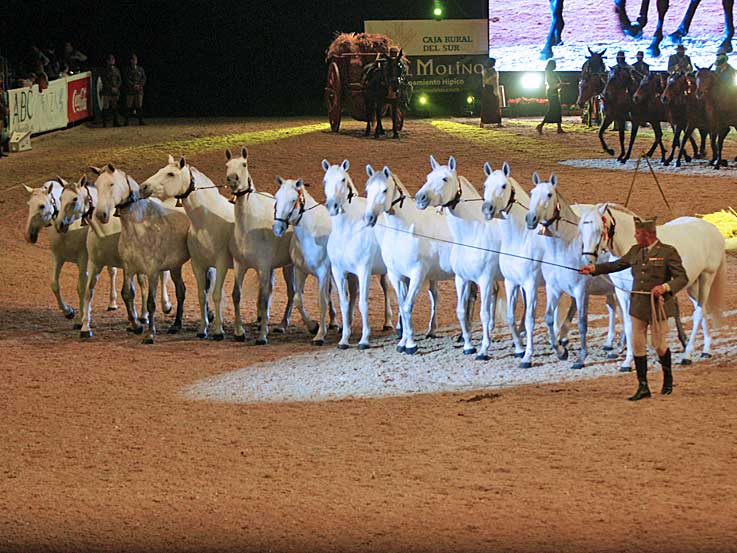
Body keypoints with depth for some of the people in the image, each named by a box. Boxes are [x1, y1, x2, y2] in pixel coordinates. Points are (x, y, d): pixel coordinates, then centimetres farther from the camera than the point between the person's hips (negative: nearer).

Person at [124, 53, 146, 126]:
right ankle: (126, 121, -2)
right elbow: (127, 80, -4)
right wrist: (133, 85, -14)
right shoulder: (128, 69, 4)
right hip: (130, 90, -3)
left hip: (139, 90, 3)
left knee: (139, 106, -1)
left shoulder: (140, 69, 14)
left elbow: (144, 78, 10)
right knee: (129, 106, -5)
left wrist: (140, 85, -7)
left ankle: (140, 121, 0)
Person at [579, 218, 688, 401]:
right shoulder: (635, 251, 9)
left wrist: (665, 287, -26)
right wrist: (594, 269, 15)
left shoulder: (668, 252, -9)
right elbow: (617, 265, 22)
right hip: (638, 307, 5)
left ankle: (668, 379, 31)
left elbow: (682, 278, -10)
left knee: (660, 345, 4)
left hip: (658, 306, -5)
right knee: (638, 346, 1)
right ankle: (643, 387, 6)